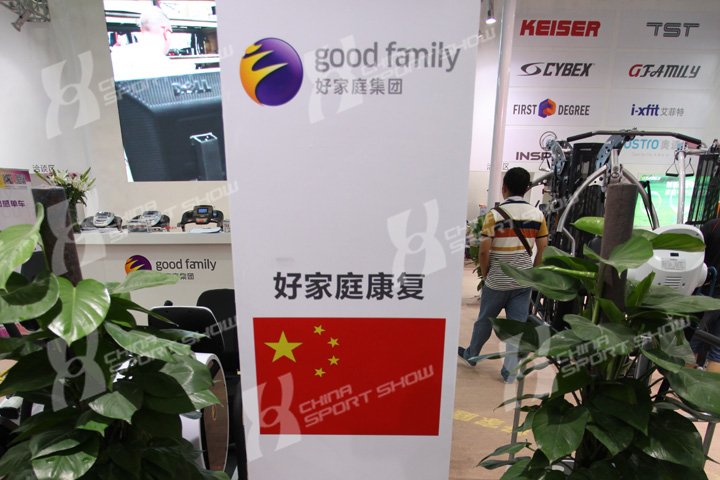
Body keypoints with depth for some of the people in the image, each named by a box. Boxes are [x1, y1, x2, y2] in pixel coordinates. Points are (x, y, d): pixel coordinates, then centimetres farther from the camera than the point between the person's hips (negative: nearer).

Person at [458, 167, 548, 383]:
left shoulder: (495, 214, -12)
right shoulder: (538, 215, 0)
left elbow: (484, 251, -15)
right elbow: (542, 251, 4)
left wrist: (485, 274, 0)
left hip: (497, 281, -2)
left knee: (485, 320, 15)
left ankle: (471, 354, 35)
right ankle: (510, 371, 15)